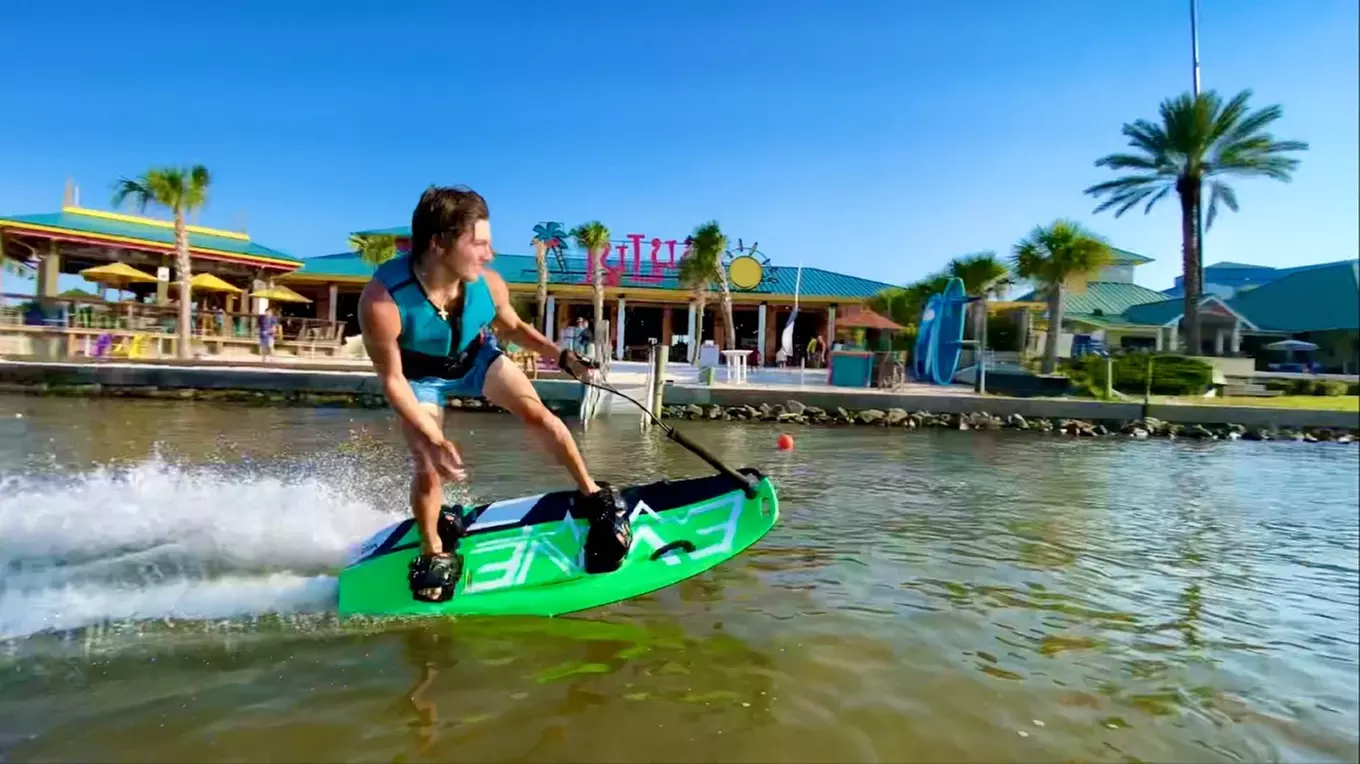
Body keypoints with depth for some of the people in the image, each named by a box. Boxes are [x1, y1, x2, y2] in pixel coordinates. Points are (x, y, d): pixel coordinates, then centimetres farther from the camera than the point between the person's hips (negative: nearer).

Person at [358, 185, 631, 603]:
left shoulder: (487, 283, -30)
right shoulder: (382, 302, -40)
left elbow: (512, 326, -6)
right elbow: (392, 380, -26)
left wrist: (562, 355, -19)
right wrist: (432, 440, -34)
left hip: (476, 355, 3)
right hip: (420, 375, -2)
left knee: (539, 416, -10)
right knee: (429, 467, -10)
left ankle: (595, 496, 7)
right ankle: (434, 552, 19)